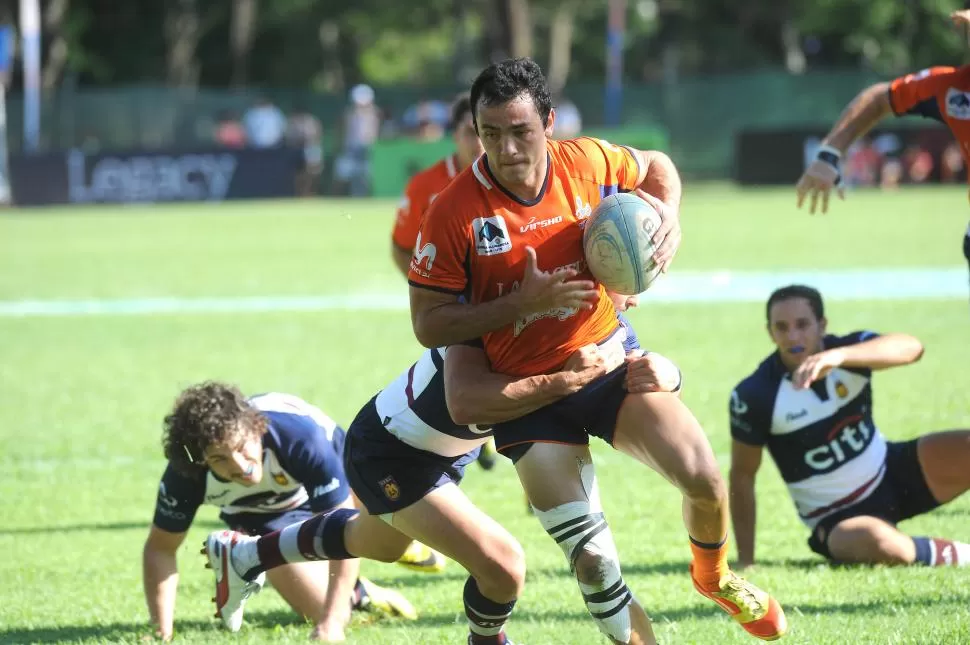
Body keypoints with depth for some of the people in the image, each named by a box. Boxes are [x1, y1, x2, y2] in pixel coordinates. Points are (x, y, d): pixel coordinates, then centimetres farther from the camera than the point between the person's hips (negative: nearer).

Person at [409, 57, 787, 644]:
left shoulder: (588, 163, -9)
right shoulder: (453, 214, -18)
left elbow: (656, 167, 14)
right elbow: (428, 325, -14)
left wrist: (669, 217, -8)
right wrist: (523, 302, -24)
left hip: (608, 360, 2)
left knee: (703, 475, -15)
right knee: (593, 562, -10)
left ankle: (714, 576, 18)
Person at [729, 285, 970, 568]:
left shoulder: (850, 350, -12)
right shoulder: (754, 396, -16)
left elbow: (911, 348, -34)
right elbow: (742, 474, -7)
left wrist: (840, 355, -51)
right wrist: (745, 561, -8)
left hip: (891, 471, 3)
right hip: (837, 520, -3)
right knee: (882, 543, -37)